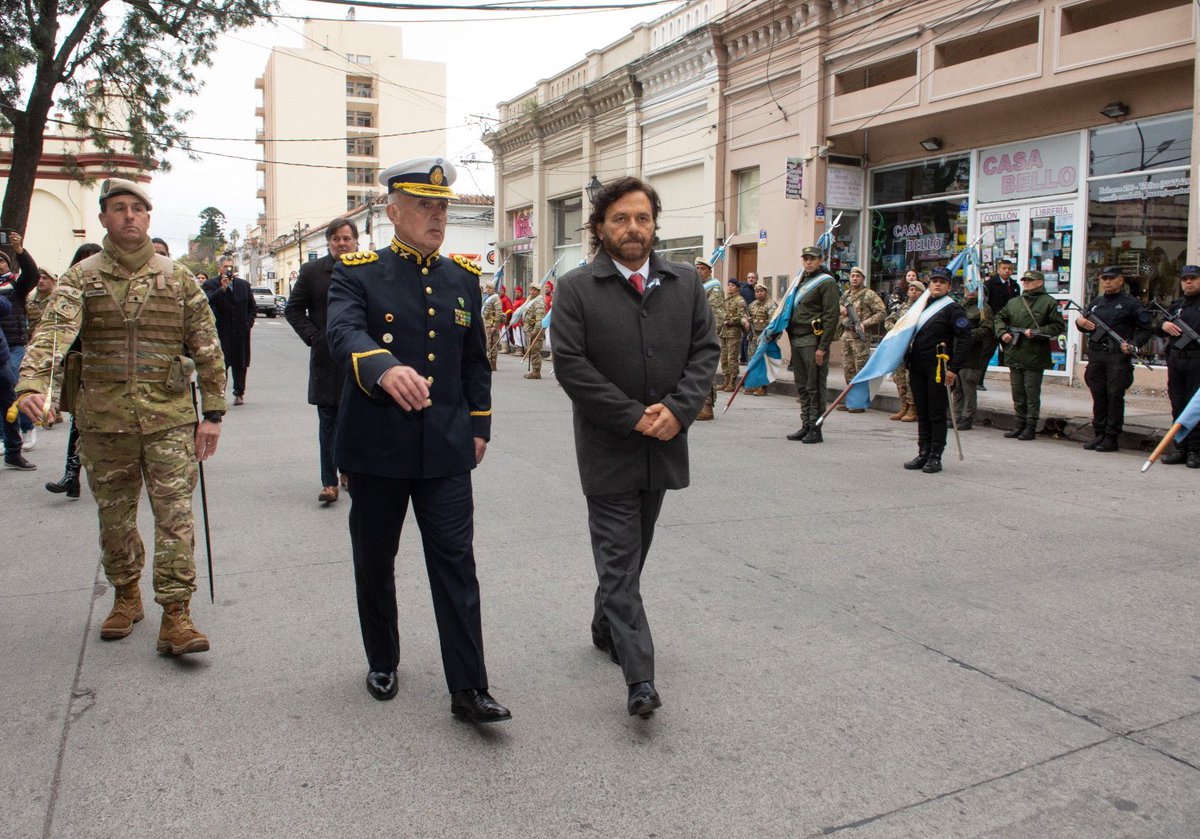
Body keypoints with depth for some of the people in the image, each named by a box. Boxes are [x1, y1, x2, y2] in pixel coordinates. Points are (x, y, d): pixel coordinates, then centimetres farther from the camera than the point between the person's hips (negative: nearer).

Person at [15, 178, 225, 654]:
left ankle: (175, 615, -1)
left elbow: (207, 349, 6)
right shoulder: (81, 278, 3)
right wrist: (32, 384, -33)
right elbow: (54, 331, -15)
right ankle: (126, 597, 33)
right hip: (104, 419, 1)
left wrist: (213, 413, 2)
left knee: (175, 515, -6)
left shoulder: (178, 278, 6)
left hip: (169, 417, -1)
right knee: (114, 517, 13)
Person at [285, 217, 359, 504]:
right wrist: (315, 338, -4)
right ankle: (329, 482, 2)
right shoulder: (312, 271, 4)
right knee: (328, 421, -1)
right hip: (327, 359, -1)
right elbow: (293, 309, 6)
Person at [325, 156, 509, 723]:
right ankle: (382, 663, 34)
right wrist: (385, 369, -45)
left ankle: (468, 690, 4)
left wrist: (479, 427, 11)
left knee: (456, 564, -2)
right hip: (376, 449, -2)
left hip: (446, 450, 2)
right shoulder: (357, 273, -4)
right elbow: (344, 334, -25)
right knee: (374, 564, 13)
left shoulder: (463, 278, 9)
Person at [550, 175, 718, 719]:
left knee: (630, 554, 18)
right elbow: (569, 363, -12)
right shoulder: (576, 288, -6)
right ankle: (640, 678, -4)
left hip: (663, 444, 5)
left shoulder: (686, 284, 7)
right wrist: (633, 416, -15)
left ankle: (605, 628, 39)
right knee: (619, 561, -4)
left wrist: (676, 408, -12)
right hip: (608, 448, -4)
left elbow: (706, 350, 5)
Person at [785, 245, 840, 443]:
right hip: (797, 340, 8)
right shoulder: (801, 280, 19)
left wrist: (823, 347, -17)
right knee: (802, 387, 11)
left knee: (815, 387, -4)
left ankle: (816, 429, 2)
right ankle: (806, 426, 18)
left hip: (813, 340, -8)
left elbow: (831, 317, -12)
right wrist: (791, 337, 16)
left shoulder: (827, 282, -6)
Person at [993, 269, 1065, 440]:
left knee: (1032, 393, -1)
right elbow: (999, 318, 22)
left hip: (1034, 357, -5)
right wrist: (1003, 332, 3)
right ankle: (1020, 424, 20)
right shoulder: (1013, 302, 13)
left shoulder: (1048, 302, -2)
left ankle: (1030, 427, 6)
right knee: (1017, 393, 11)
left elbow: (1059, 326, -5)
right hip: (1014, 356, 6)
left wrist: (1036, 332, -16)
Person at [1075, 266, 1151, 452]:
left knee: (1115, 397, -2)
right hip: (1095, 355, 5)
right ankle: (1098, 434, 16)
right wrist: (1079, 322, 1)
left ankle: (1112, 437, 3)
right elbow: (1087, 327, 23)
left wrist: (1132, 344, -14)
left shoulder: (1130, 304, 0)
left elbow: (1145, 329, 1)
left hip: (1118, 357, -5)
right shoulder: (1096, 302, 16)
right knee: (1098, 396, 8)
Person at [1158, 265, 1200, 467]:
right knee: (1178, 406, 8)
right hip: (1175, 359, 5)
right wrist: (1163, 325, 1)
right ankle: (1181, 448, 15)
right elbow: (1159, 329, 23)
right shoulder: (1176, 305, 19)